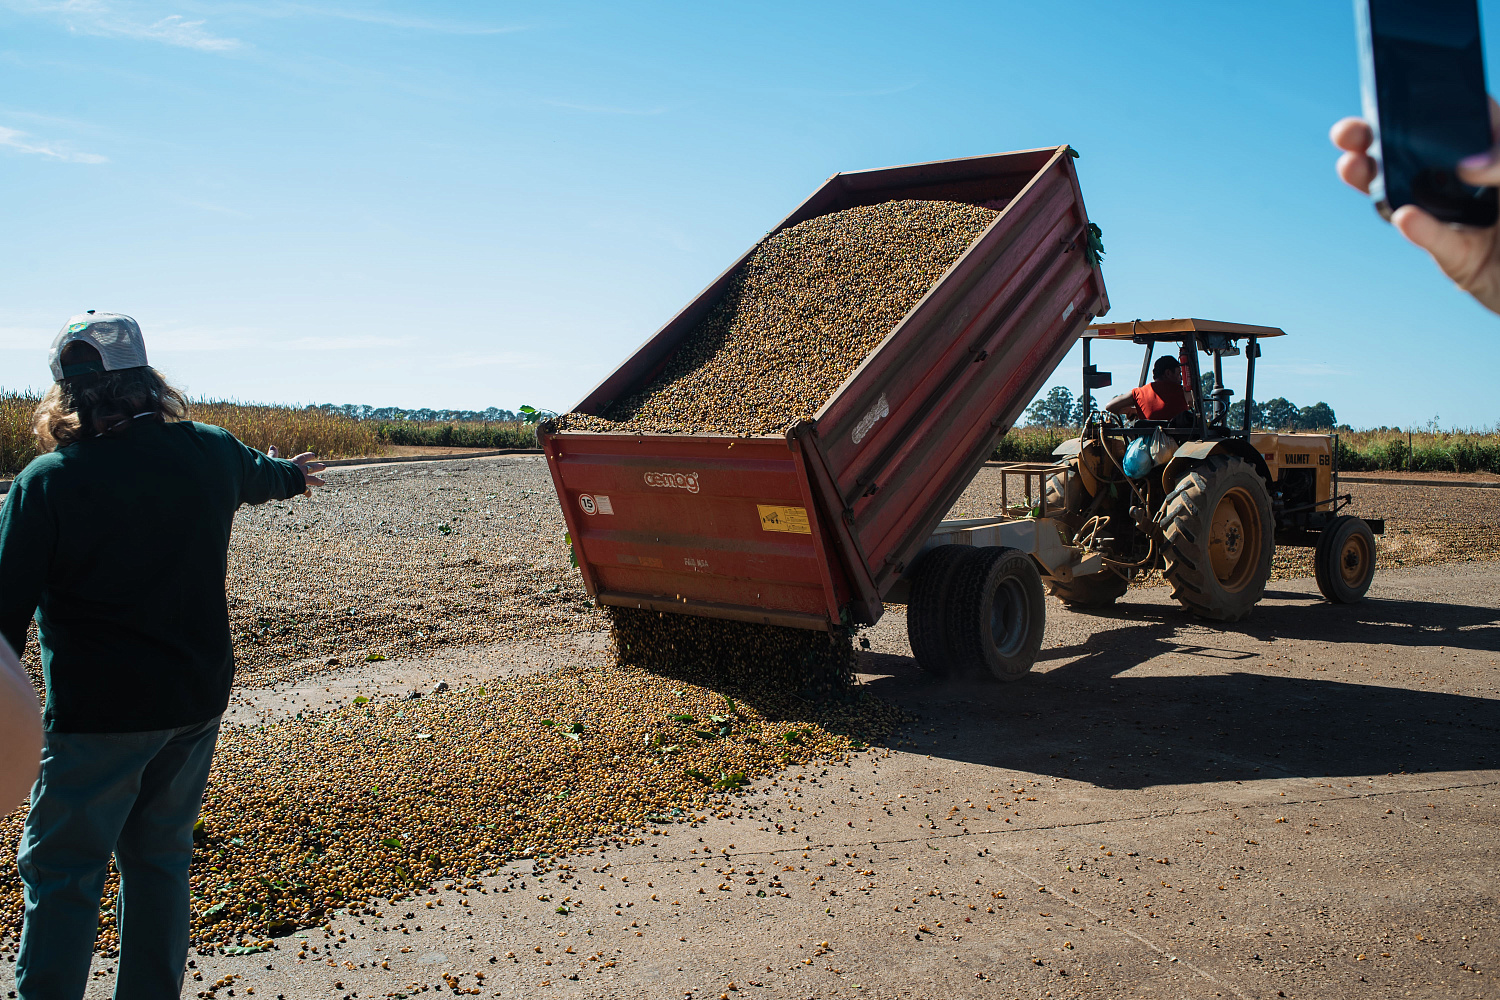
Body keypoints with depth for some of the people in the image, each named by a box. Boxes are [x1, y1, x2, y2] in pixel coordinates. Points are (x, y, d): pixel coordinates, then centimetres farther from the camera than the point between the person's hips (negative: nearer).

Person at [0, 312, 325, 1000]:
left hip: (98, 713, -5)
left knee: (62, 873, 7)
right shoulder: (211, 452, 0)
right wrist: (294, 474, 47)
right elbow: (258, 474, 24)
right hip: (198, 699, 5)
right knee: (160, 859, 18)